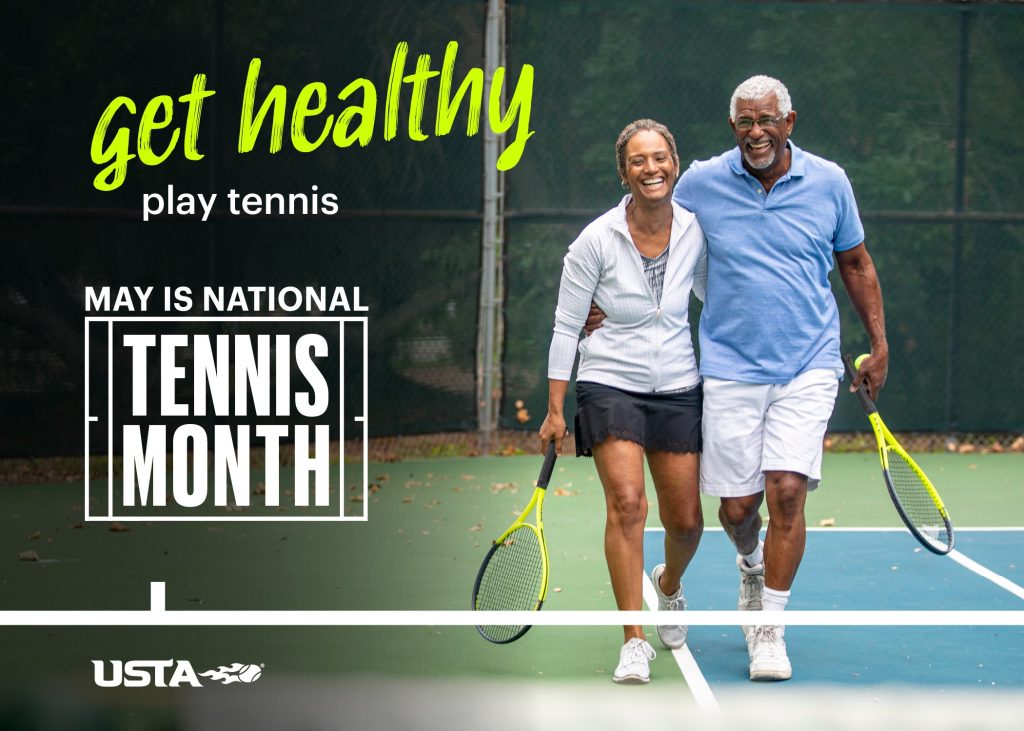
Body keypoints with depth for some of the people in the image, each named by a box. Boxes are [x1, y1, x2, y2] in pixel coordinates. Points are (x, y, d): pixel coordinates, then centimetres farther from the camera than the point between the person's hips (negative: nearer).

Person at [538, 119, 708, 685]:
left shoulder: (695, 233, -2)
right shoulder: (597, 240, -10)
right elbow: (566, 325, -3)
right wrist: (555, 410, -4)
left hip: (678, 389, 3)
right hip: (610, 385, -3)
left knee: (685, 519, 4)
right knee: (626, 503, -19)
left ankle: (668, 585, 40)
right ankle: (634, 643, -13)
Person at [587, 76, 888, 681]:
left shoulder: (828, 183, 1)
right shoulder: (700, 183, -1)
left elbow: (856, 263, 13)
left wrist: (878, 344, 10)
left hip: (808, 367, 0)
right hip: (731, 370, 0)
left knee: (787, 491, -13)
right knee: (737, 505, 1)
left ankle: (769, 631, -1)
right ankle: (751, 566, 38)